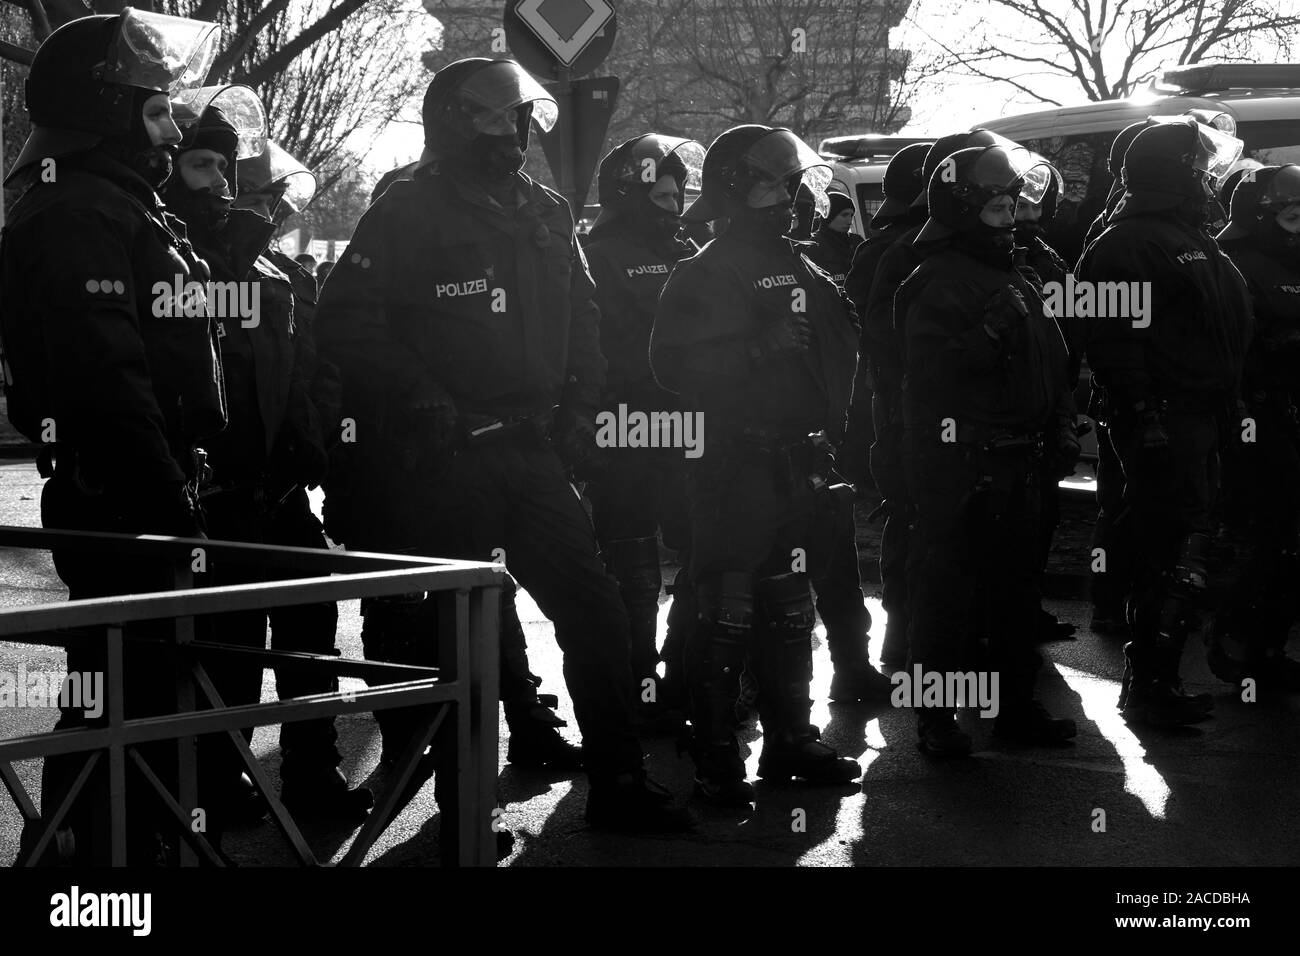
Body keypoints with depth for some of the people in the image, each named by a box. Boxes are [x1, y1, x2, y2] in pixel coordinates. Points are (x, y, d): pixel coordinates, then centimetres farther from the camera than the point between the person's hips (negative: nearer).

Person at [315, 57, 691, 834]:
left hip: (533, 448, 6)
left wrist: (580, 405, 9)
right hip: (450, 455, -6)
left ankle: (619, 785, 12)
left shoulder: (545, 215, 12)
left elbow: (581, 322, 22)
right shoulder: (410, 213, -7)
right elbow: (347, 323, -11)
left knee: (594, 609, 4)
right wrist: (421, 399, -17)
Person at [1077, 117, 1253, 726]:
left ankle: (1152, 680, 20)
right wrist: (1141, 413, -24)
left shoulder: (1192, 241, 21)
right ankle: (1150, 686, -7)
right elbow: (1115, 338, -19)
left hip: (1199, 419, 10)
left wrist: (1229, 406, 20)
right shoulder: (1125, 243, -11)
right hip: (1164, 421, -10)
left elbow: (1230, 327, 26)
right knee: (1177, 557, -11)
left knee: (1169, 555, 13)